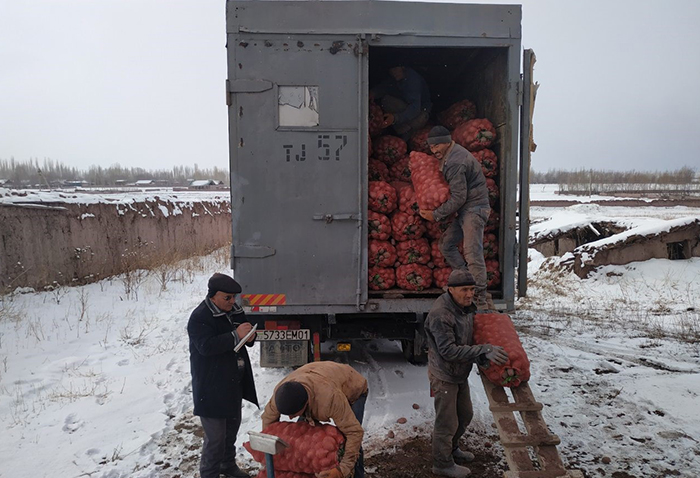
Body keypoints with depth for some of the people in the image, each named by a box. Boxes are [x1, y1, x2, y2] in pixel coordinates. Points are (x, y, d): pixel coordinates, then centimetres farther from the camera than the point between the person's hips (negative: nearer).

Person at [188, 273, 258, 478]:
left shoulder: (234, 310, 7)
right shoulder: (199, 317, -18)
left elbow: (244, 337, 18)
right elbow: (206, 346, -28)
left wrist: (250, 336, -6)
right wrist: (236, 336, -33)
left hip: (234, 383, 8)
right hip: (211, 387, -8)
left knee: (232, 426, 22)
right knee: (215, 436, -3)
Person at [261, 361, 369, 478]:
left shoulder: (331, 398, -48)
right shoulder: (281, 393, -30)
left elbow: (354, 432, -42)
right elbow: (269, 417, -9)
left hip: (353, 388, -5)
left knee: (348, 440, -21)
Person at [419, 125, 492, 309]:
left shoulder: (455, 162, -19)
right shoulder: (452, 154, 14)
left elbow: (458, 197, -20)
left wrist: (436, 215, -13)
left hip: (474, 208, -11)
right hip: (465, 209, 11)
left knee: (472, 253, -14)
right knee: (446, 244, 10)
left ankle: (482, 299, -11)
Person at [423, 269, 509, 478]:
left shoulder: (467, 307, 2)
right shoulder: (440, 314, -29)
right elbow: (449, 350, -31)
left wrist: (481, 357, -8)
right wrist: (483, 351, -33)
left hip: (461, 374, 9)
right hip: (444, 376, -9)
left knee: (465, 415, 24)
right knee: (446, 422, 5)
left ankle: (451, 448, 47)